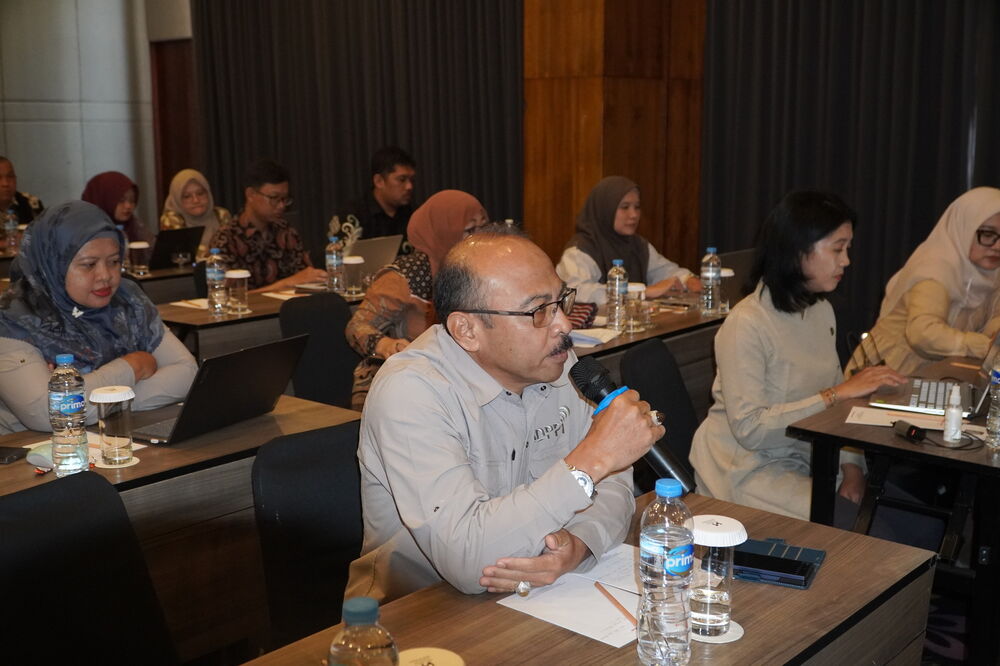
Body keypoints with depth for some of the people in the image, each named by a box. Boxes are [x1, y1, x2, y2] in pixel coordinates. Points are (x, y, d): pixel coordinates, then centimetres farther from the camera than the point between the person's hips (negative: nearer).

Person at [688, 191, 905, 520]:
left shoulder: (822, 310, 7)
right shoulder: (747, 324, -20)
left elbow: (834, 402, 10)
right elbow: (749, 429, -24)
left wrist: (851, 467, -5)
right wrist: (837, 394, -24)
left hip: (800, 457, 8)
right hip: (746, 468, -7)